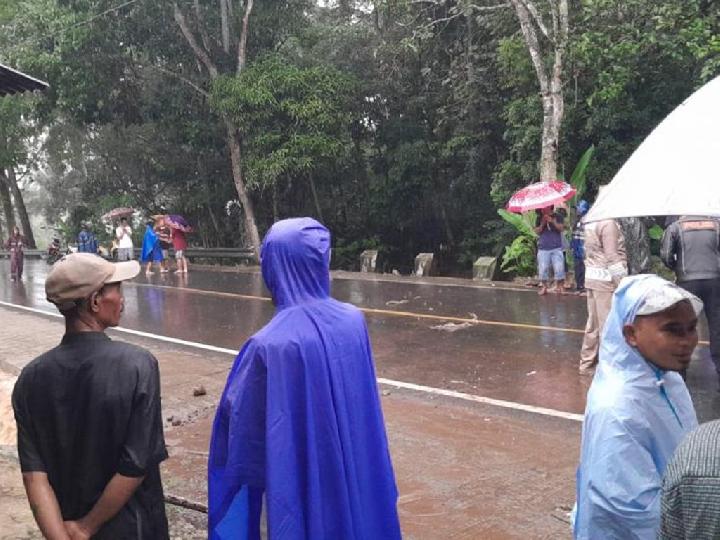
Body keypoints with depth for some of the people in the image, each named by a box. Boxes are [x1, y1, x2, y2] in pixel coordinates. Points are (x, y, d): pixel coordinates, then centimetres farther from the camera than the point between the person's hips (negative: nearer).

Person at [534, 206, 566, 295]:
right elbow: (537, 231, 6)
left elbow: (561, 228, -5)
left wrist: (552, 221, -14)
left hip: (556, 248, -2)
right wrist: (542, 224, -9)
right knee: (543, 269, 0)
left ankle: (559, 287, 2)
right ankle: (544, 287, 9)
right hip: (543, 248, 2)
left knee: (559, 268, -7)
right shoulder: (539, 218, 12)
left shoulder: (558, 216, 6)